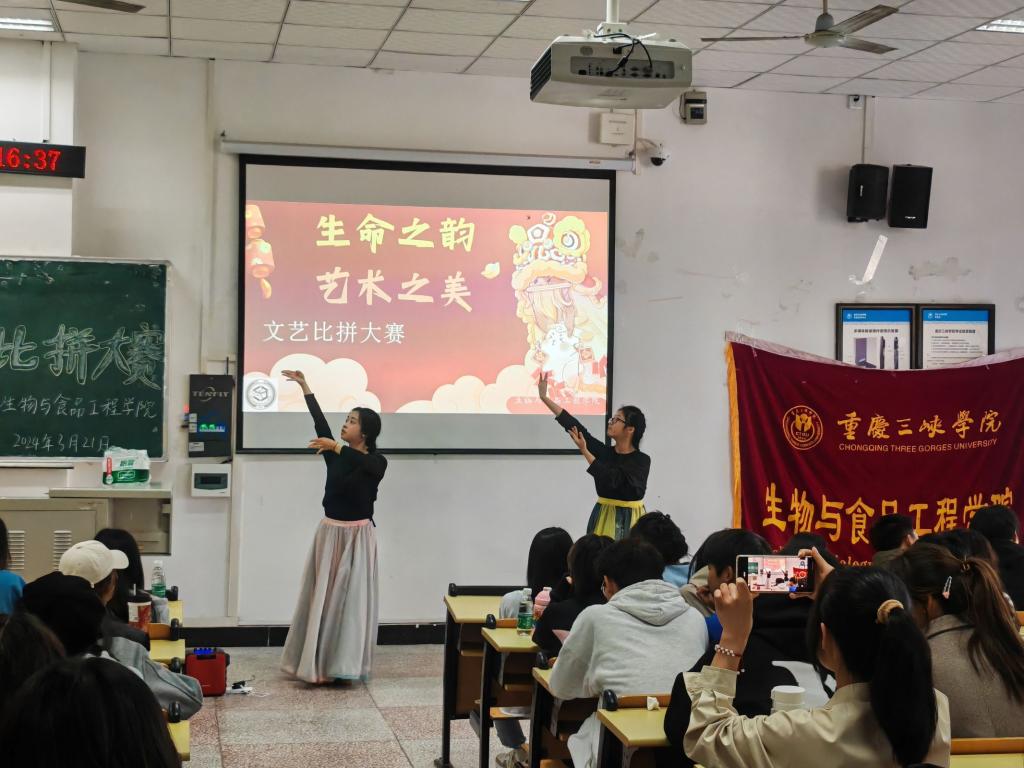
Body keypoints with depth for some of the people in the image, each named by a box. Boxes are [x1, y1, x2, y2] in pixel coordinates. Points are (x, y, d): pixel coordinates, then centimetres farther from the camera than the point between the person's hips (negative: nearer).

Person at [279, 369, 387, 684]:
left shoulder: (377, 462, -4)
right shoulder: (335, 456, 6)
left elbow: (362, 464, -28)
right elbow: (320, 422, -2)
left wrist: (337, 447, -41)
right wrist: (305, 387, -8)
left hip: (358, 537, -4)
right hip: (330, 533, 4)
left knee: (351, 599, -2)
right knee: (324, 597, 3)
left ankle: (343, 665, 4)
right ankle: (320, 664, 9)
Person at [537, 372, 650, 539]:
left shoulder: (642, 460, -10)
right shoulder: (605, 452, 4)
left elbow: (611, 480, -22)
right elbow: (575, 426, 2)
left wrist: (584, 451, -22)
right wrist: (544, 397, 0)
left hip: (628, 521, -4)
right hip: (605, 518, 4)